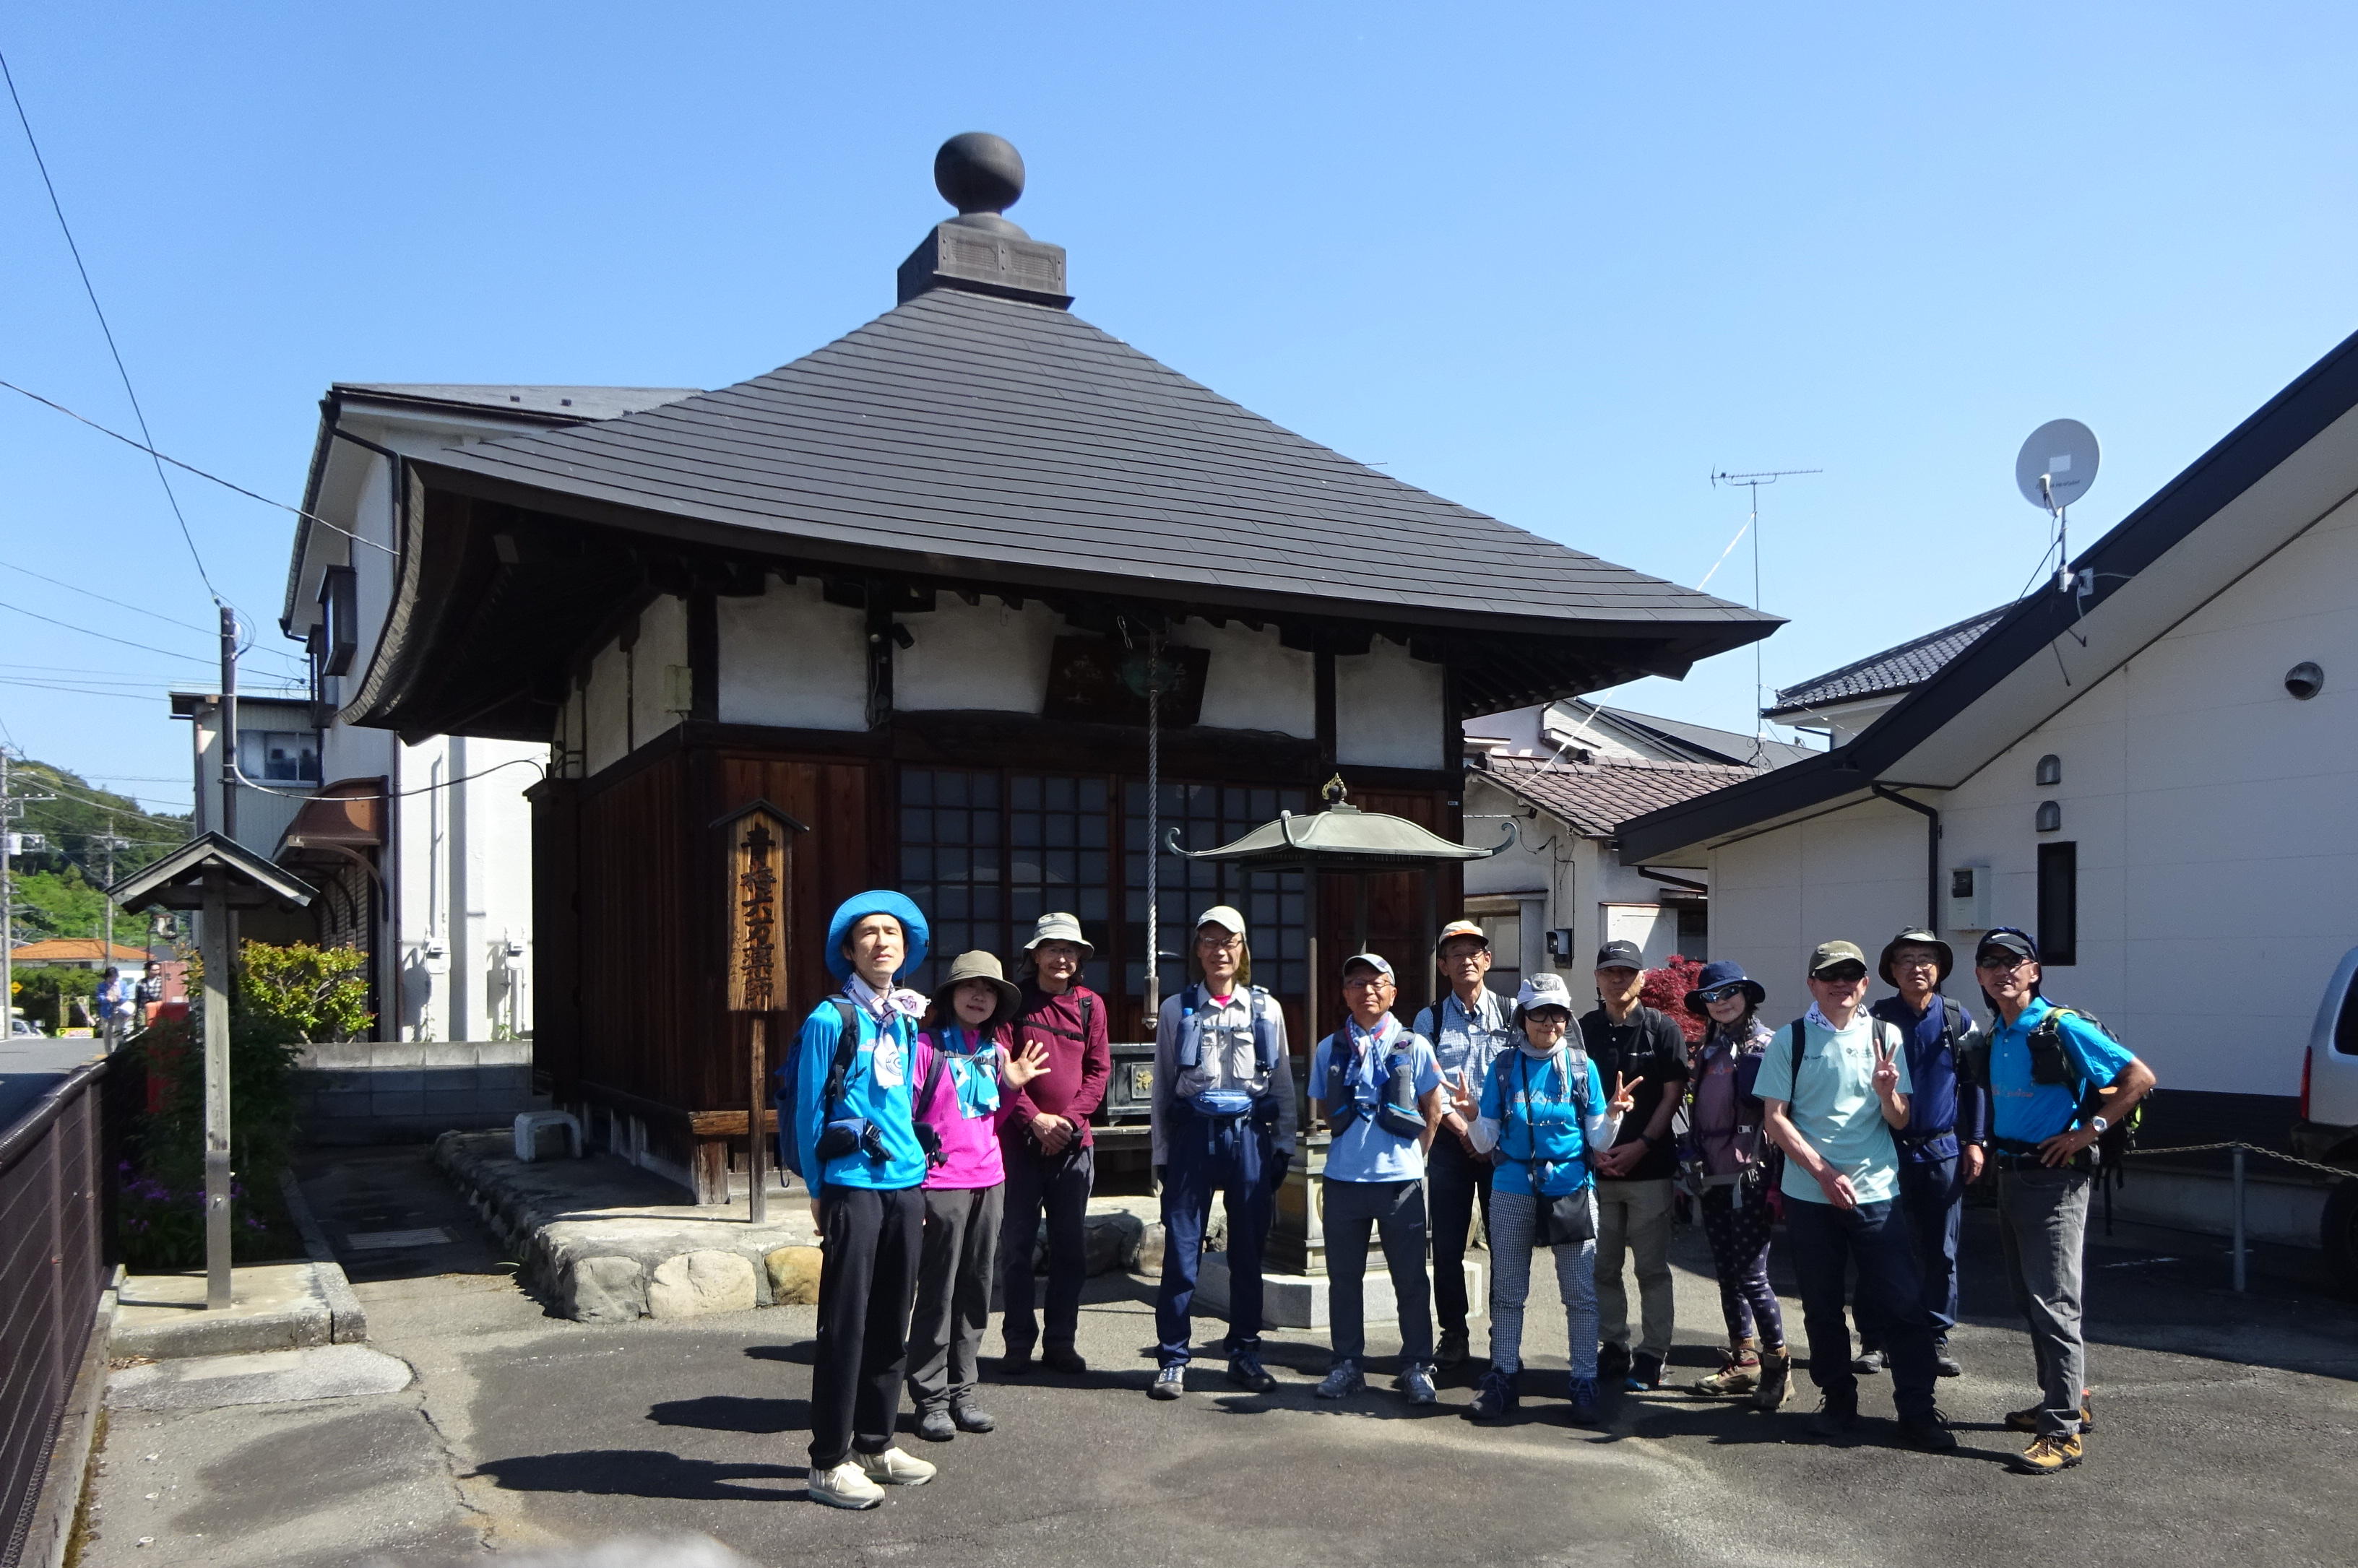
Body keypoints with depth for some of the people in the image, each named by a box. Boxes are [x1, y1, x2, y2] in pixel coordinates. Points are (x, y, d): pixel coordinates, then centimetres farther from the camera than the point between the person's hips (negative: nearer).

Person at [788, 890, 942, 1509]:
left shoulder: (905, 1022, 12)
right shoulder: (829, 1021, -8)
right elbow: (808, 1112, -4)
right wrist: (819, 1192, -2)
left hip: (905, 1185, 6)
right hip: (852, 1188, -6)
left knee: (892, 1322, 13)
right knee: (845, 1325, -1)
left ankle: (875, 1444, 25)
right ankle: (829, 1462, 9)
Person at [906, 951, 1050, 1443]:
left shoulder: (997, 1051, 13)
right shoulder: (927, 1046, -6)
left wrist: (1012, 1086, 4)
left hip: (989, 1181, 6)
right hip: (941, 1184, -6)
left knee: (976, 1291, 10)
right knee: (937, 1293, -2)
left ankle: (961, 1391, 20)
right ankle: (931, 1399, 8)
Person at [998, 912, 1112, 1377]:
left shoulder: (1090, 1004, 7)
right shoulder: (1015, 1003, 1)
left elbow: (1099, 1070, 6)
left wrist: (1069, 1118, -7)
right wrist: (1034, 1119, -13)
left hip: (1074, 1143, 2)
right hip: (1021, 1140, -2)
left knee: (1071, 1248, 6)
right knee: (1018, 1246, 2)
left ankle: (1061, 1342, 16)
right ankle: (1018, 1342, 12)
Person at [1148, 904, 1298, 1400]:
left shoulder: (1266, 1009, 8)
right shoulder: (1177, 1010, 6)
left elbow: (1283, 1084, 12)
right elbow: (1162, 1085, 8)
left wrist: (1283, 1145, 7)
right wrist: (1162, 1152, 4)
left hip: (1249, 1133, 1)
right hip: (1193, 1132, -1)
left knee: (1248, 1251, 7)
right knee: (1181, 1248, -2)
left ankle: (1245, 1354, 20)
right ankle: (1172, 1359, 7)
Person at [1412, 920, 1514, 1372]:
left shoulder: (1512, 1013, 5)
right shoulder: (1430, 1019, 7)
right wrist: (1464, 1131, -12)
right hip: (1450, 1140, 1)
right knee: (1447, 1245, 2)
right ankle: (1453, 1336, 14)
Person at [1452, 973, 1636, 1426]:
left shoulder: (1582, 1066, 2)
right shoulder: (1504, 1068, 2)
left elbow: (1598, 1141, 3)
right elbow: (1487, 1142, 3)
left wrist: (1613, 1114, -16)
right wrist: (1473, 1117, -16)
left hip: (1572, 1190, -1)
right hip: (1513, 1192, 1)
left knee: (1581, 1294, 1)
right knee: (1507, 1291, 9)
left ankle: (1585, 1381, 12)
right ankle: (1503, 1377, 20)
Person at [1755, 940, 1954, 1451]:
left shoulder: (1885, 1036, 5)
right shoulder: (1790, 1039, 0)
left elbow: (1899, 1121, 7)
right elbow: (1774, 1117, -2)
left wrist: (1887, 1092, -15)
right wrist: (1823, 1171, -11)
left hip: (1876, 1191, 0)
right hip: (1809, 1193, 0)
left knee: (1902, 1303, -3)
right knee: (1822, 1306, 9)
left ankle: (1918, 1409, 10)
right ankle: (1837, 1401, 24)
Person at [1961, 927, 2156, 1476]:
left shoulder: (2062, 1028, -13)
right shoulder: (1988, 1038, 10)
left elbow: (2140, 1078, -15)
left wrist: (2088, 1131, -17)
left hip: (2054, 1179, -8)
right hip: (2009, 1178, 8)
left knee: (2053, 1304, -9)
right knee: (2030, 1300, 16)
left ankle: (2064, 1432, -5)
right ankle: (2065, 1397, 31)